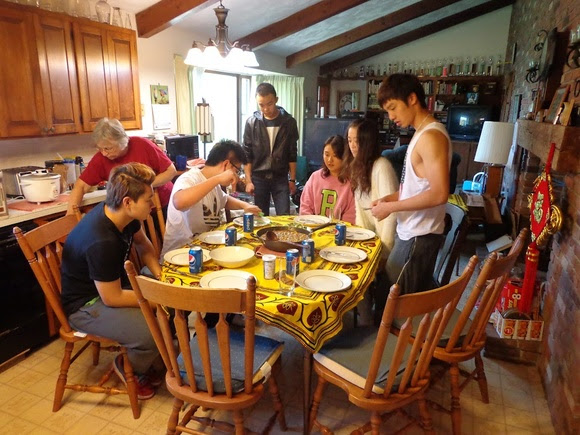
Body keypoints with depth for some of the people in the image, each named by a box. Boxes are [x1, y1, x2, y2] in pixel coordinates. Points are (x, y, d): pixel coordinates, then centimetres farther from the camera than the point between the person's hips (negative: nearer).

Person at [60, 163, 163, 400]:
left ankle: (145, 362, 18)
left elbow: (143, 244, 10)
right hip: (86, 304, -8)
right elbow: (112, 299, -27)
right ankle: (128, 367, 7)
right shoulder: (101, 242, -35)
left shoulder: (124, 215, -10)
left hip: (114, 283, 9)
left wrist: (159, 274, -5)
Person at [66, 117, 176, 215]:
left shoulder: (143, 145, -22)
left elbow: (171, 171, -17)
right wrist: (70, 215, -24)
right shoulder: (101, 158, -15)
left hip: (164, 205, -1)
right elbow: (80, 186, -12)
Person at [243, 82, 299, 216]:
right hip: (259, 178, 1)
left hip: (281, 178, 0)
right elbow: (247, 154, 1)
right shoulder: (251, 122, -2)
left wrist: (292, 179, 0)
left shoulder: (289, 121, -2)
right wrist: (248, 181, -4)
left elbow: (292, 154, 2)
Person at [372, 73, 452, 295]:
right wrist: (390, 198, 7)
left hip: (418, 236, -9)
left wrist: (391, 207, -17)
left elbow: (439, 193, -24)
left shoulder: (431, 136, -17)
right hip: (413, 232, 10)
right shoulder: (422, 134, 14)